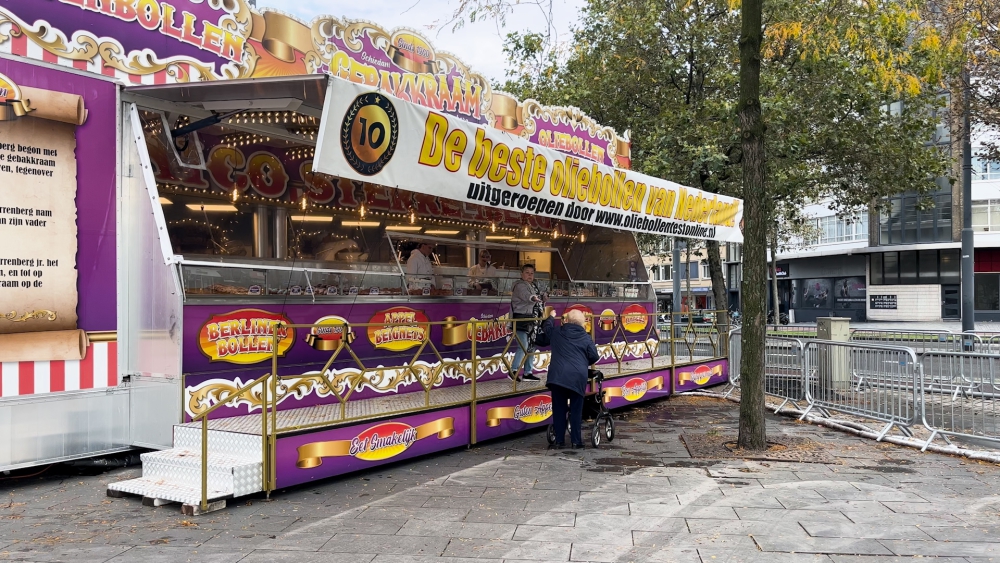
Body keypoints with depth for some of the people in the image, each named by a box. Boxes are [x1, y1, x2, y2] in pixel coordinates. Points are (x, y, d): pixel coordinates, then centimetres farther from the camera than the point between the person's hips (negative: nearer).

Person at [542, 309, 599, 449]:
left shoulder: (556, 332, 12)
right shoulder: (586, 337, 7)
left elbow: (546, 326, 32)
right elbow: (594, 357, 5)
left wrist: (551, 317, 53)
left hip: (557, 375, 1)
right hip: (578, 377, -1)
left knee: (559, 409, 8)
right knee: (576, 410, 7)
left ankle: (559, 440, 11)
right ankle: (576, 441, 10)